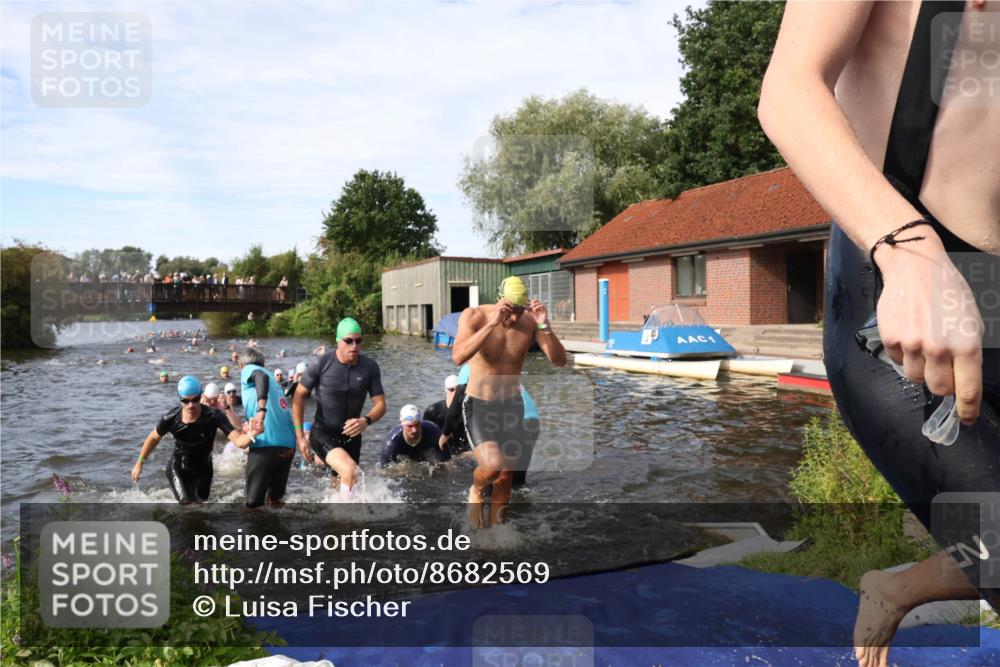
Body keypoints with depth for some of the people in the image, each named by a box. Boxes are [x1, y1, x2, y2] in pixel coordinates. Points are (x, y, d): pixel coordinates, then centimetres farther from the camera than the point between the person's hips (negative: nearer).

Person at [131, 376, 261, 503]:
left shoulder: (213, 416, -31)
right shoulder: (171, 419, -25)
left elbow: (238, 441, -37)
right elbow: (154, 437, -2)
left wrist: (252, 434, -60)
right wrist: (140, 463, 6)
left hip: (203, 469, 1)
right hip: (178, 469, -1)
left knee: (199, 502, 21)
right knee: (187, 503, -17)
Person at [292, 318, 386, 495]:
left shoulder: (370, 367, -8)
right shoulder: (321, 364, -15)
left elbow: (380, 404, -7)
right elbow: (299, 396, -5)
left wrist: (366, 421, -29)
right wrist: (300, 435, -6)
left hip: (351, 435, 4)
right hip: (323, 433, -4)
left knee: (342, 485, 16)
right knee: (350, 470, -28)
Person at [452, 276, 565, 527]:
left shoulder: (529, 321, -10)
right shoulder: (474, 316, -16)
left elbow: (560, 360, -14)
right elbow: (458, 357, -33)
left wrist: (545, 327, -30)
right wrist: (492, 323, -39)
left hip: (512, 405, 4)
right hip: (478, 405, -3)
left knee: (505, 478, 10)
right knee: (493, 465, -24)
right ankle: (476, 490, 11)